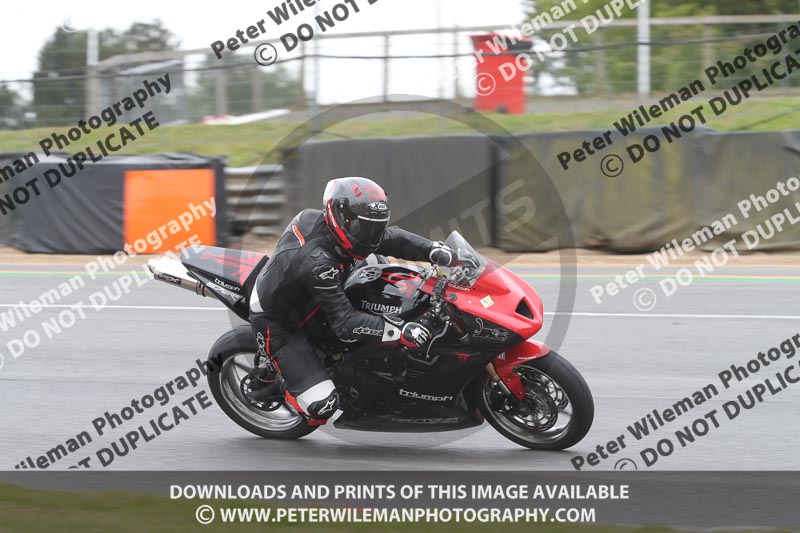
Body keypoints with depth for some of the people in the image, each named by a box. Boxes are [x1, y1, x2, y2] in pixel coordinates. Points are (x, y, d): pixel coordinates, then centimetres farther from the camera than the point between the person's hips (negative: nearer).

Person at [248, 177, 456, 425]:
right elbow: (345, 322, -37)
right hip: (278, 324, -9)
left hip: (305, 302, 9)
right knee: (321, 405, -20)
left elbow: (391, 238, -6)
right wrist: (401, 332, -44)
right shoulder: (316, 261, -38)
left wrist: (438, 251, -20)